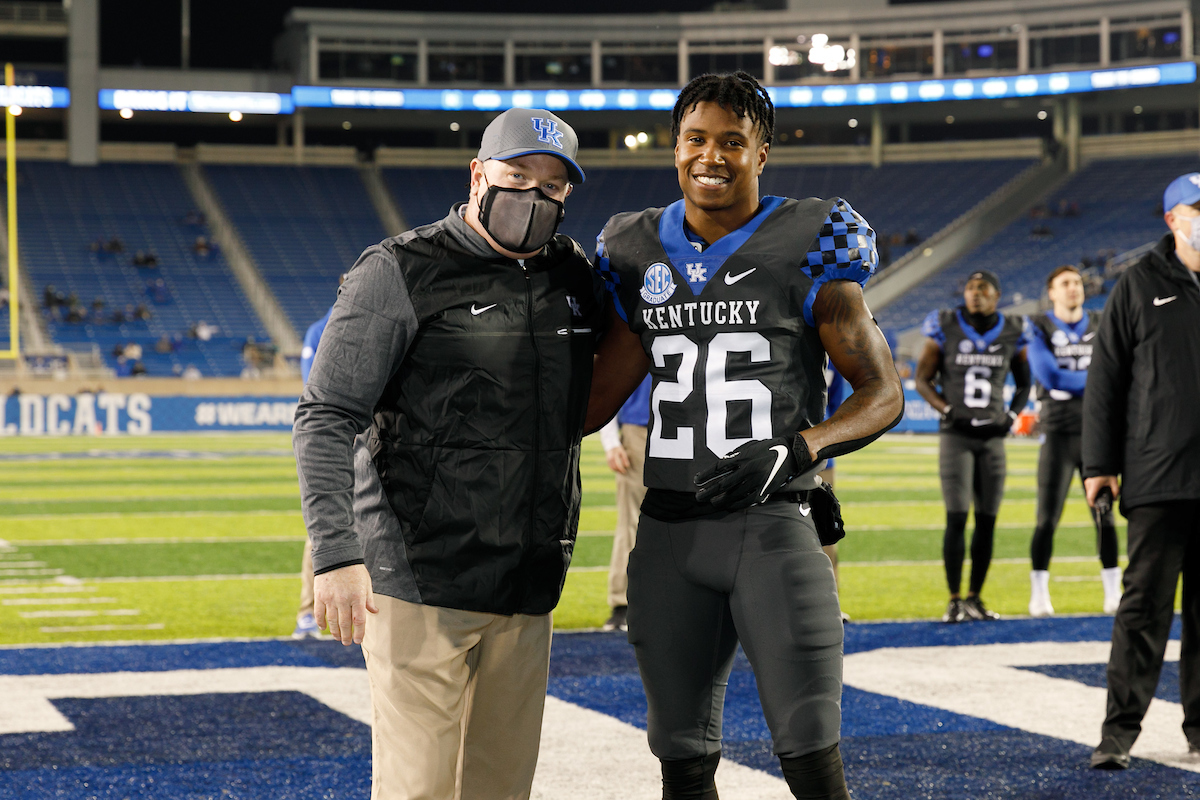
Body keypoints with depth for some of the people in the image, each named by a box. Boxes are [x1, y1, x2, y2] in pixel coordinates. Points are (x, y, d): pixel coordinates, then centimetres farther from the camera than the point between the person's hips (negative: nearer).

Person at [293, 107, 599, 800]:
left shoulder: (576, 280, 11)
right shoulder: (403, 273, -5)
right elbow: (327, 420, -9)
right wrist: (336, 555, -20)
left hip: (528, 588, 6)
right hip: (420, 585, -6)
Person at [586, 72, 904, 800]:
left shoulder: (807, 248, -4)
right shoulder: (639, 254, 10)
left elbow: (883, 395, -3)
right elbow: (595, 401, 15)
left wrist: (794, 450, -19)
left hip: (773, 523, -4)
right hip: (670, 530, 4)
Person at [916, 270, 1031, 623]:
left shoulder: (1011, 334, 5)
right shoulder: (946, 329, -3)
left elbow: (1023, 383, 18)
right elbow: (922, 379, 2)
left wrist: (1012, 415, 3)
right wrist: (949, 411, -10)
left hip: (992, 436, 3)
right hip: (956, 435, -3)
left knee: (987, 519, 5)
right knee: (957, 517, -9)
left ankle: (975, 598, 15)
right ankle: (954, 600, -3)